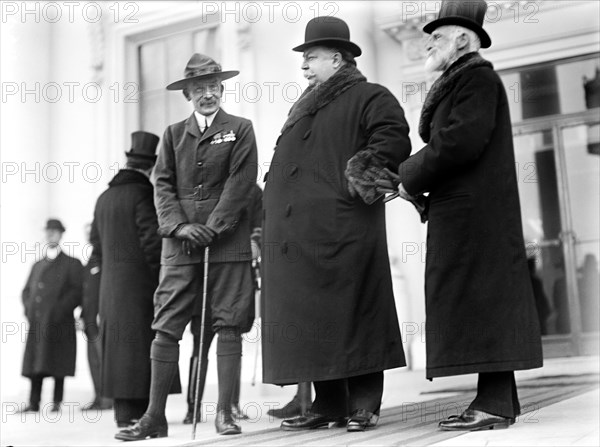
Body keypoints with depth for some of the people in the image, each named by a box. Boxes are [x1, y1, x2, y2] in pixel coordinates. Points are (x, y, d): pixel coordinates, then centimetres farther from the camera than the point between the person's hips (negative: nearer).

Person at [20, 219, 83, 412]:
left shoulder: (72, 264, 6)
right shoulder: (38, 265, 23)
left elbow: (78, 291, -4)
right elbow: (27, 290, 22)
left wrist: (60, 309, -13)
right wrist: (28, 309, 4)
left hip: (59, 323, -5)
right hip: (37, 323, 5)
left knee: (57, 361, -5)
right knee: (35, 360, 1)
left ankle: (57, 402, -1)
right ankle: (34, 402, 4)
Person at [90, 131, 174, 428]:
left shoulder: (104, 197, 15)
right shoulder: (143, 195, -10)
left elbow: (97, 247, 19)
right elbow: (152, 241, -16)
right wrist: (163, 277, -8)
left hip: (110, 286, 8)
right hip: (141, 284, -8)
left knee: (117, 344, 9)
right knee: (139, 345, -5)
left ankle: (124, 410, 14)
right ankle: (134, 411, -5)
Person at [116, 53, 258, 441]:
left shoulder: (240, 129, 8)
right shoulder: (174, 134, 16)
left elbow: (240, 183, -3)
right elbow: (163, 186, 8)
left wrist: (211, 228, -12)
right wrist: (179, 226, -8)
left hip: (227, 243, -2)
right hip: (180, 244, 2)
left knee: (227, 325, -2)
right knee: (166, 327, -2)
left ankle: (225, 412, 4)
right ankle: (155, 416, 1)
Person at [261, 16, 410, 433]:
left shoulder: (370, 97, 2)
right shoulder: (304, 107, 25)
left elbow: (395, 141, -12)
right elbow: (285, 161, 29)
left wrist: (362, 174, -16)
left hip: (342, 231, -8)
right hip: (297, 237, 8)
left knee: (352, 314, -4)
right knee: (310, 318, 7)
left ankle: (364, 405, 5)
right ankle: (329, 404, 15)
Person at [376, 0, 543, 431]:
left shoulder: (477, 77, -7)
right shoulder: (461, 81, 23)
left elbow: (461, 141, -20)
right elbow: (442, 145, 19)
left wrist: (412, 179, -11)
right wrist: (402, 180, 7)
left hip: (474, 210, -10)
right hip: (462, 209, 10)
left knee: (480, 294, -11)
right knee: (482, 299, 9)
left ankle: (494, 403, -9)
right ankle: (498, 398, 13)